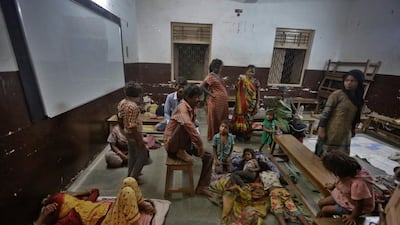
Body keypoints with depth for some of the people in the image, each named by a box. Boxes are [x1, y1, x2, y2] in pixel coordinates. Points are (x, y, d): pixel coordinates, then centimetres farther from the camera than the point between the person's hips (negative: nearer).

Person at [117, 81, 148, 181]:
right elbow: (132, 126, -29)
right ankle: (133, 177, 16)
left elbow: (120, 117, 11)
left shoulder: (122, 102, 0)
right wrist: (139, 140, -22)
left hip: (127, 133, 10)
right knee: (143, 155, 7)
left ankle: (130, 174, 39)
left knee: (132, 154, 24)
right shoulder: (133, 106, -29)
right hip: (134, 134, -10)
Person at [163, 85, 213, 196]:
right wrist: (200, 144, -35)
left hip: (185, 143, 9)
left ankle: (202, 187, 8)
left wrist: (196, 143, 3)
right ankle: (180, 152, -16)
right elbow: (188, 125, -40)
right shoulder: (182, 107, -21)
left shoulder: (192, 109, 6)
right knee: (185, 125, -36)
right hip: (172, 145, -9)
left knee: (208, 157, -1)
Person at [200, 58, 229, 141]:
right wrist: (210, 94, -15)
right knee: (214, 119, 3)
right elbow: (201, 86, -15)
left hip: (223, 101, 8)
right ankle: (212, 136, 17)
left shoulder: (219, 76, 14)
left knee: (222, 119, 13)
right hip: (215, 101, -8)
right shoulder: (210, 77, -10)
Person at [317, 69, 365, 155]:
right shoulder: (337, 94, -10)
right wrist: (321, 128, -17)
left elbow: (355, 118, 16)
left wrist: (352, 129, 17)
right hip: (331, 133, -6)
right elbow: (326, 111, -13)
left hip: (345, 135, 6)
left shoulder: (358, 100, 9)